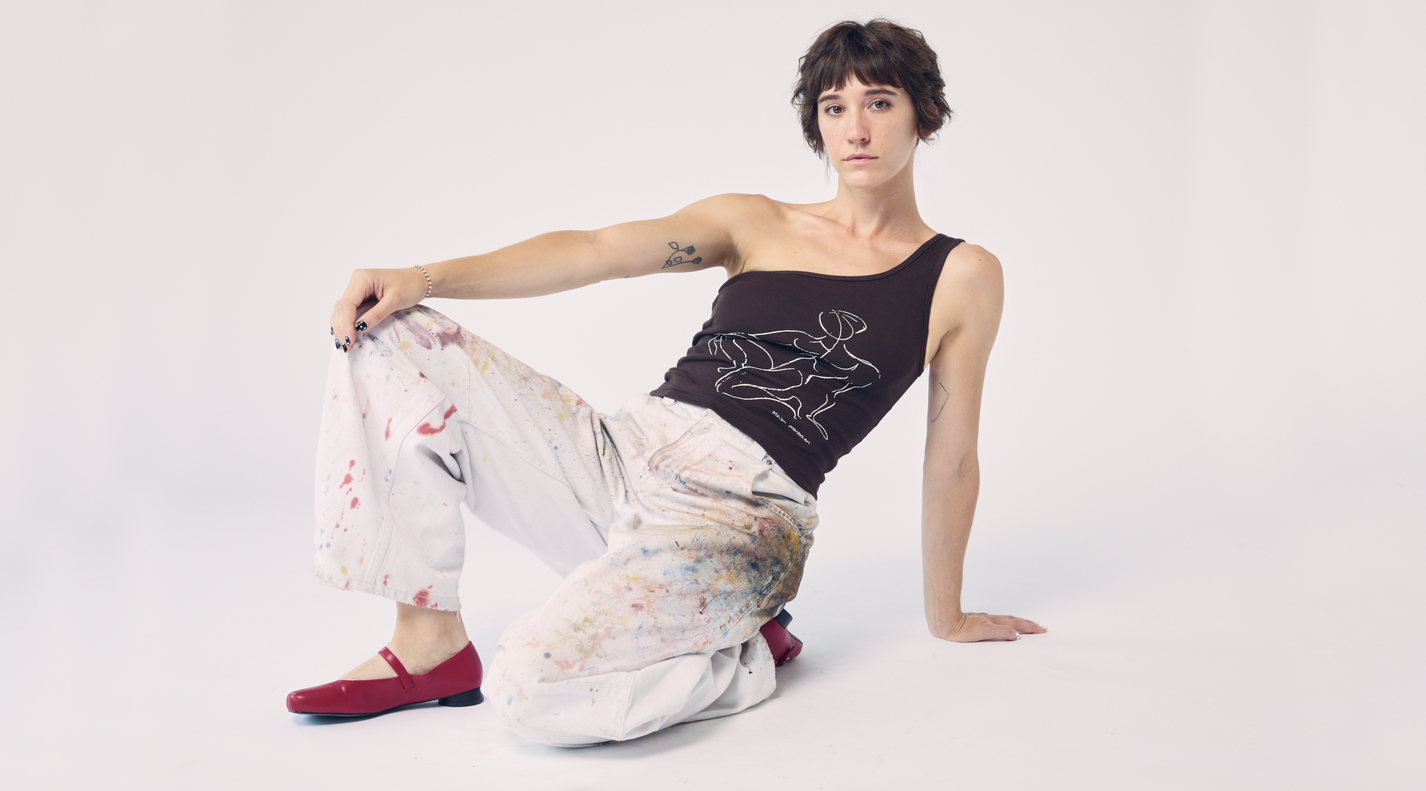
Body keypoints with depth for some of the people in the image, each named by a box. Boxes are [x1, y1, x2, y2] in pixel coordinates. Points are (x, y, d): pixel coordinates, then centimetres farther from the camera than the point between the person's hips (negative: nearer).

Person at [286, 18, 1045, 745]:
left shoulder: (960, 277, 6)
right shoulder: (754, 222, 14)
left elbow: (951, 461, 8)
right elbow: (598, 250, 0)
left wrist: (947, 617, 15)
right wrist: (427, 277, -13)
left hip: (736, 514, -5)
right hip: (618, 456, 5)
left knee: (534, 688, -31)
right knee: (390, 338, -9)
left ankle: (749, 653, -1)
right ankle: (431, 642, -7)